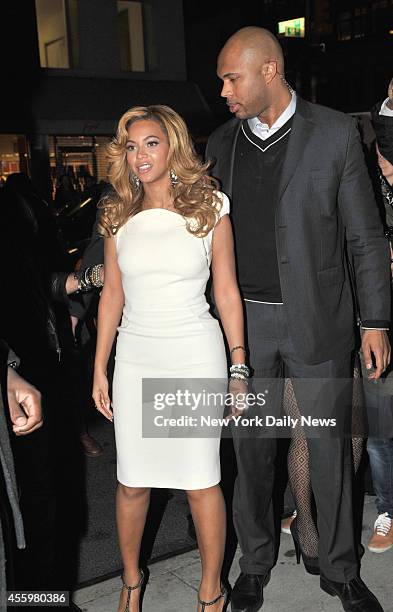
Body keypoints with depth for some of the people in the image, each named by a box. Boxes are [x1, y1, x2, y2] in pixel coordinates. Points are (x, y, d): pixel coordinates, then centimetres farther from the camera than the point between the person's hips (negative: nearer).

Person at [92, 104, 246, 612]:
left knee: (201, 482, 5)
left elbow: (227, 292, 0)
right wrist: (99, 370, 8)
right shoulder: (118, 215, 5)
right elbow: (112, 295, 9)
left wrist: (239, 368, -3)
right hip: (135, 359, 3)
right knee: (131, 482, 10)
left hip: (196, 357, -2)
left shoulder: (209, 207, -1)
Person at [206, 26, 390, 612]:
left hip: (317, 321, -2)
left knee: (330, 448, 8)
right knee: (251, 448, 12)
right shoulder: (222, 142, 6)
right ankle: (255, 563, 32)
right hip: (244, 320, 3)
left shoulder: (334, 133, -4)